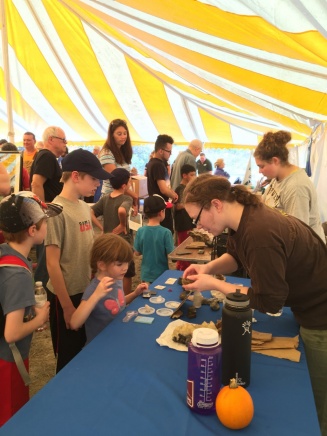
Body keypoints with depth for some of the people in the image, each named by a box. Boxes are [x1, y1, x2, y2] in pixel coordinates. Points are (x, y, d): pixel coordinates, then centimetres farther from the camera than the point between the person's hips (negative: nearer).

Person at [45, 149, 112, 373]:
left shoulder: (85, 207, 2)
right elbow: (52, 263, -19)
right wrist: (67, 306, -15)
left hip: (87, 291, 7)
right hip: (67, 296, -7)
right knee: (69, 358, 14)